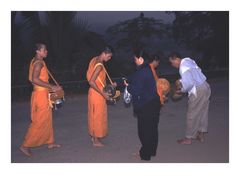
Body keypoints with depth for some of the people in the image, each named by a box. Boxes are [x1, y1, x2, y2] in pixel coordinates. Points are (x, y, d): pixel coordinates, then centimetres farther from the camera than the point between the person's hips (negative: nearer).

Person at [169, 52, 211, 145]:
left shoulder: (183, 67, -19)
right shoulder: (188, 60, 10)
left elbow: (189, 83, -26)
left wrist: (181, 90, -9)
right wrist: (181, 81, 15)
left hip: (198, 91, -10)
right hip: (205, 87, 10)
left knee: (192, 115, 3)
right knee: (202, 112, 18)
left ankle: (188, 138, 15)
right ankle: (201, 135, 31)